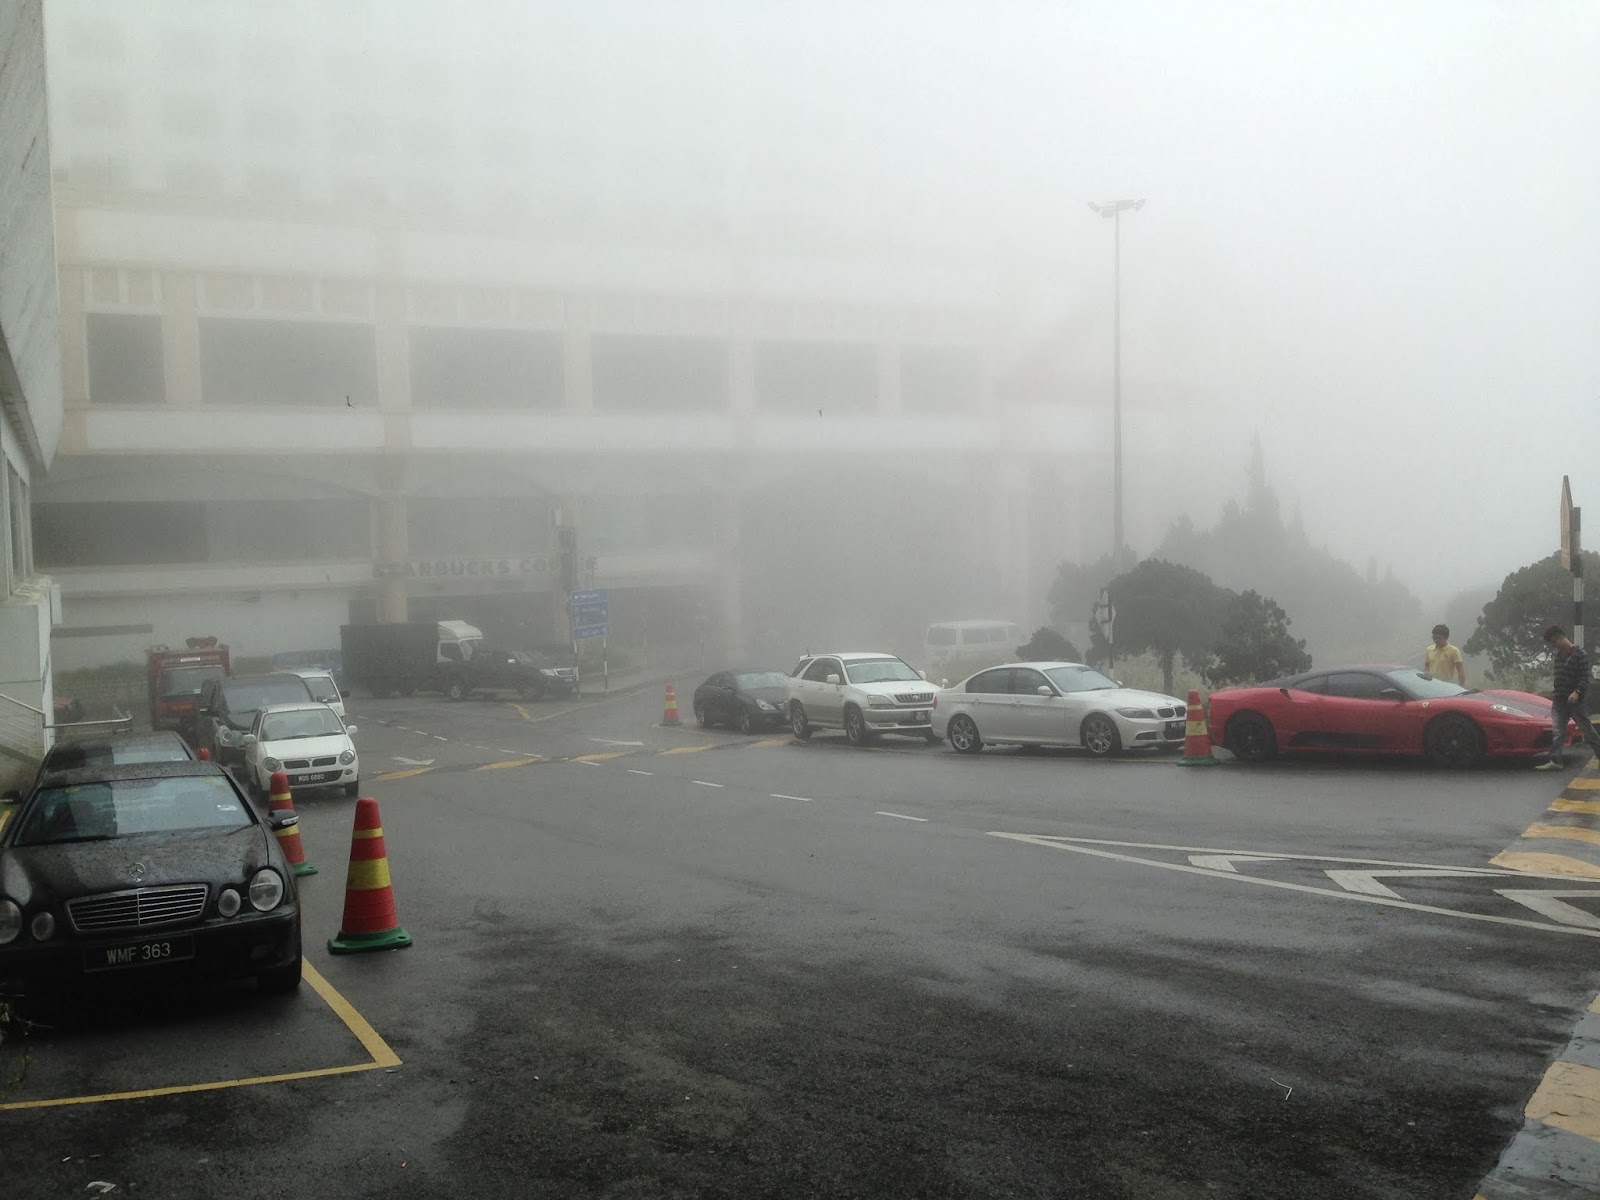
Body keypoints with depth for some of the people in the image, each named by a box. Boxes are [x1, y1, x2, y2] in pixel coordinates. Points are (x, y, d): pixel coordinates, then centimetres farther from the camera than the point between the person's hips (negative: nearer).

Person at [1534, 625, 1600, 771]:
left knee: (1587, 730, 1)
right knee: (1557, 731, -4)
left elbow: (1585, 677, -14)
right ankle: (1555, 760, -10)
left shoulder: (1579, 654, -9)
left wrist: (1577, 692, -26)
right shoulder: (1558, 656, 15)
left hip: (1577, 699, -7)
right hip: (1560, 700, 7)